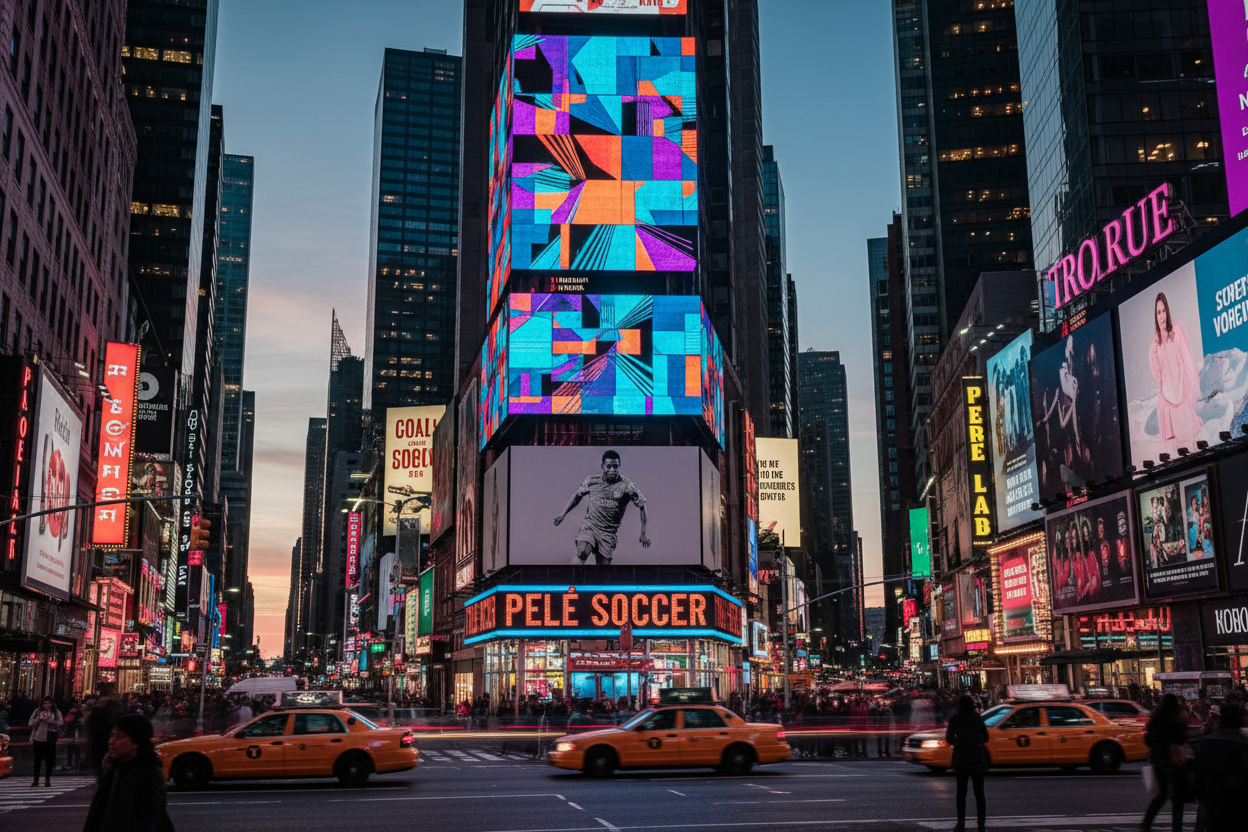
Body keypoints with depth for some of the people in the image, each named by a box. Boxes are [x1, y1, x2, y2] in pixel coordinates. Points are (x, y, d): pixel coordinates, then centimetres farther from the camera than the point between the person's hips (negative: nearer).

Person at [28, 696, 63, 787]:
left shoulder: (56, 712, 6)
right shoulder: (37, 712, 10)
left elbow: (61, 723, -4)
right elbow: (31, 724, 5)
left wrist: (50, 721, -15)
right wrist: (39, 719, -11)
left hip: (50, 739, -1)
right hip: (38, 738, 1)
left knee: (49, 759, 2)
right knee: (37, 759, 3)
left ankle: (47, 779, 11)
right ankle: (36, 779, 11)